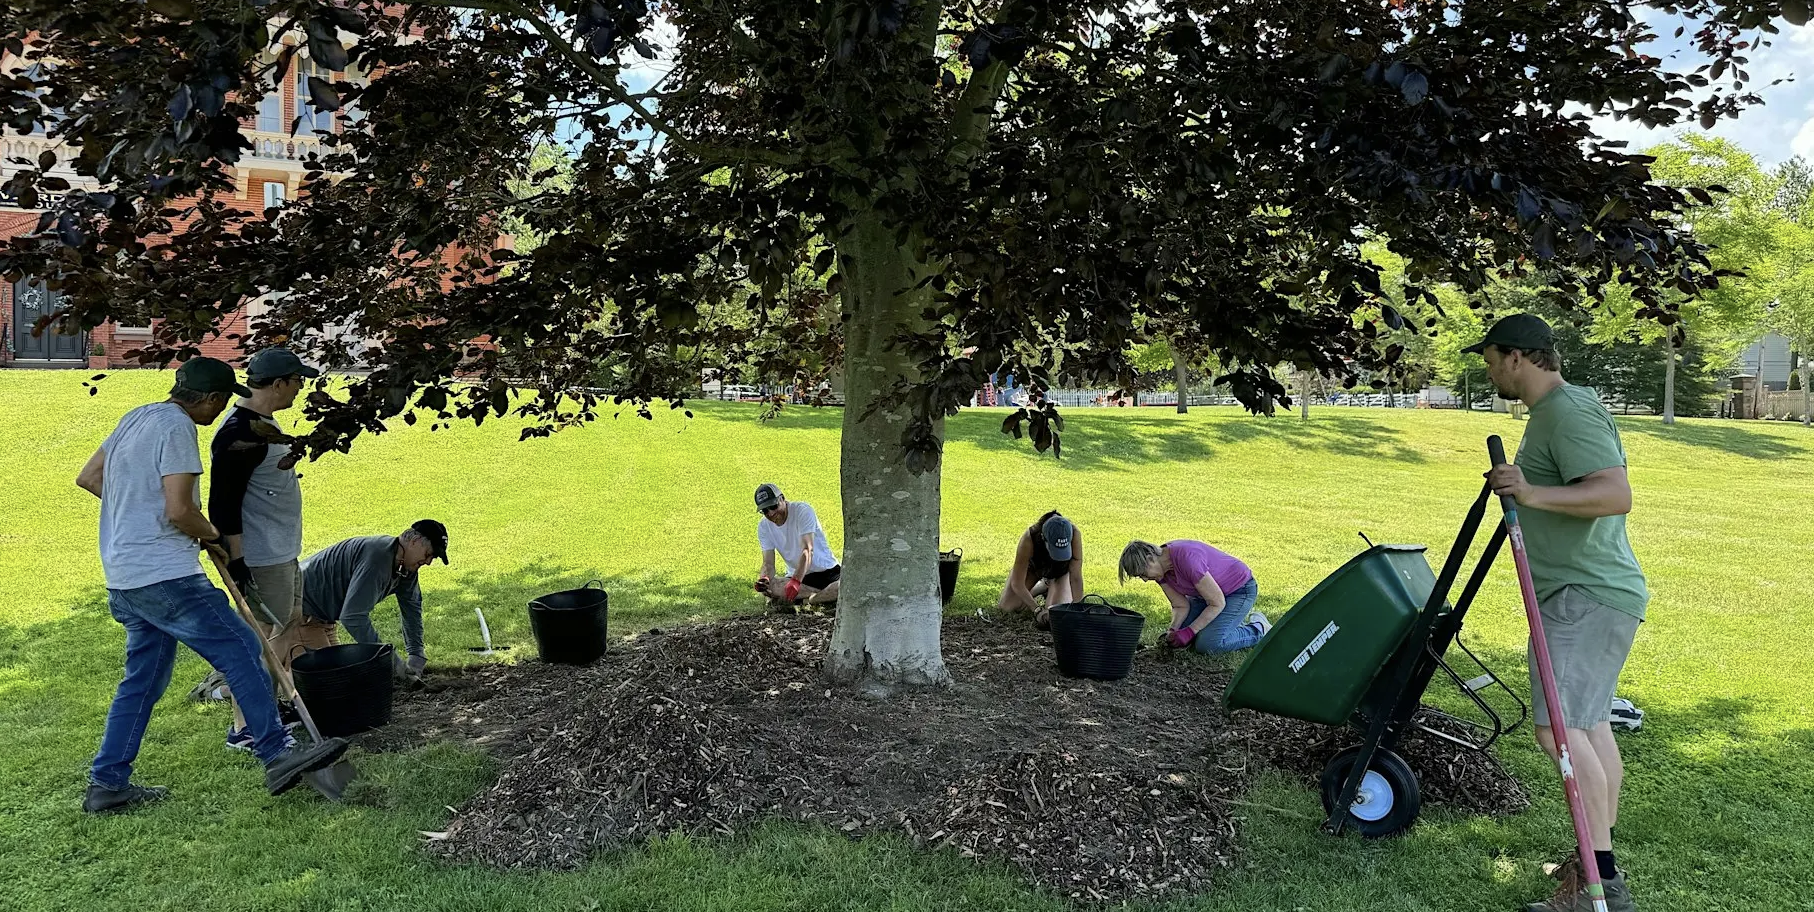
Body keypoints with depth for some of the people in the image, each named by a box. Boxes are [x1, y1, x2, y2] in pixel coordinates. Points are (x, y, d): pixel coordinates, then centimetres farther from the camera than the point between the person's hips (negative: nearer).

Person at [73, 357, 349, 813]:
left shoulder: (137, 417, 16)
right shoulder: (177, 426, -13)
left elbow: (88, 477, 24)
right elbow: (179, 511, -20)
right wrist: (213, 536, -3)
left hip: (125, 579, 10)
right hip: (165, 576, -10)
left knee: (144, 679, 16)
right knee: (242, 651, -8)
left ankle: (107, 784, 21)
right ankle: (277, 755, -7)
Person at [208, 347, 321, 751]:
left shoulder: (263, 423, 10)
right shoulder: (239, 434, -23)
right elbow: (224, 502, -24)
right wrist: (235, 560, -24)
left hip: (283, 551, 11)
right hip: (260, 557, -11)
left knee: (291, 624, 20)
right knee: (258, 637, -4)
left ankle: (277, 703, 33)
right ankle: (242, 728, 6)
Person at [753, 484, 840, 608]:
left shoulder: (802, 510, -17)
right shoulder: (763, 526, -1)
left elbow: (808, 549, -29)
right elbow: (768, 563, -6)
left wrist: (796, 581, -45)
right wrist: (764, 577, -32)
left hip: (827, 571, -4)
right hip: (796, 576, 4)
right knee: (767, 587, -29)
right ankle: (827, 594, -24)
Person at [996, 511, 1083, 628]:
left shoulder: (1074, 534, -42)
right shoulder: (1028, 539, -43)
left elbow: (1076, 577, -37)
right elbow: (1017, 583, -35)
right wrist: (1037, 610, -44)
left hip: (1061, 570, 0)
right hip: (1033, 566, 0)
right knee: (1006, 607, -7)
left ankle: (1050, 587, 13)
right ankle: (1044, 585, 17)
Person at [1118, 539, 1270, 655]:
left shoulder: (1186, 557, -36)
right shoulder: (1161, 569, -11)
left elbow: (1218, 603, -28)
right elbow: (1181, 606, -4)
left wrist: (1190, 631, -27)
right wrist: (1173, 631, -23)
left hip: (1240, 589, -8)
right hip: (1210, 590, 8)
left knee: (1207, 645, -23)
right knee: (1179, 639, 0)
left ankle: (1260, 629, 1)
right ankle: (1235, 620, 17)